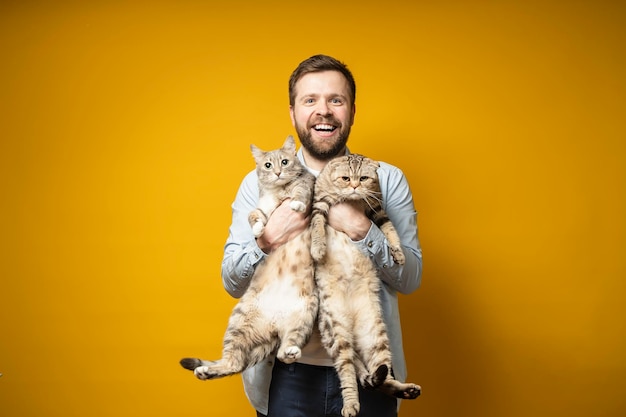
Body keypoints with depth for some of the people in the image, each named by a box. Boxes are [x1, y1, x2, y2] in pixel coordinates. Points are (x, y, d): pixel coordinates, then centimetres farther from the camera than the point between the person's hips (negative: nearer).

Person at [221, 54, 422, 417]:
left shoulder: (388, 180, 1)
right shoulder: (260, 181, 2)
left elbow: (411, 278, -3)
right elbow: (233, 283, 1)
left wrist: (361, 231, -19)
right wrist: (267, 241, -18)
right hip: (287, 373, 0)